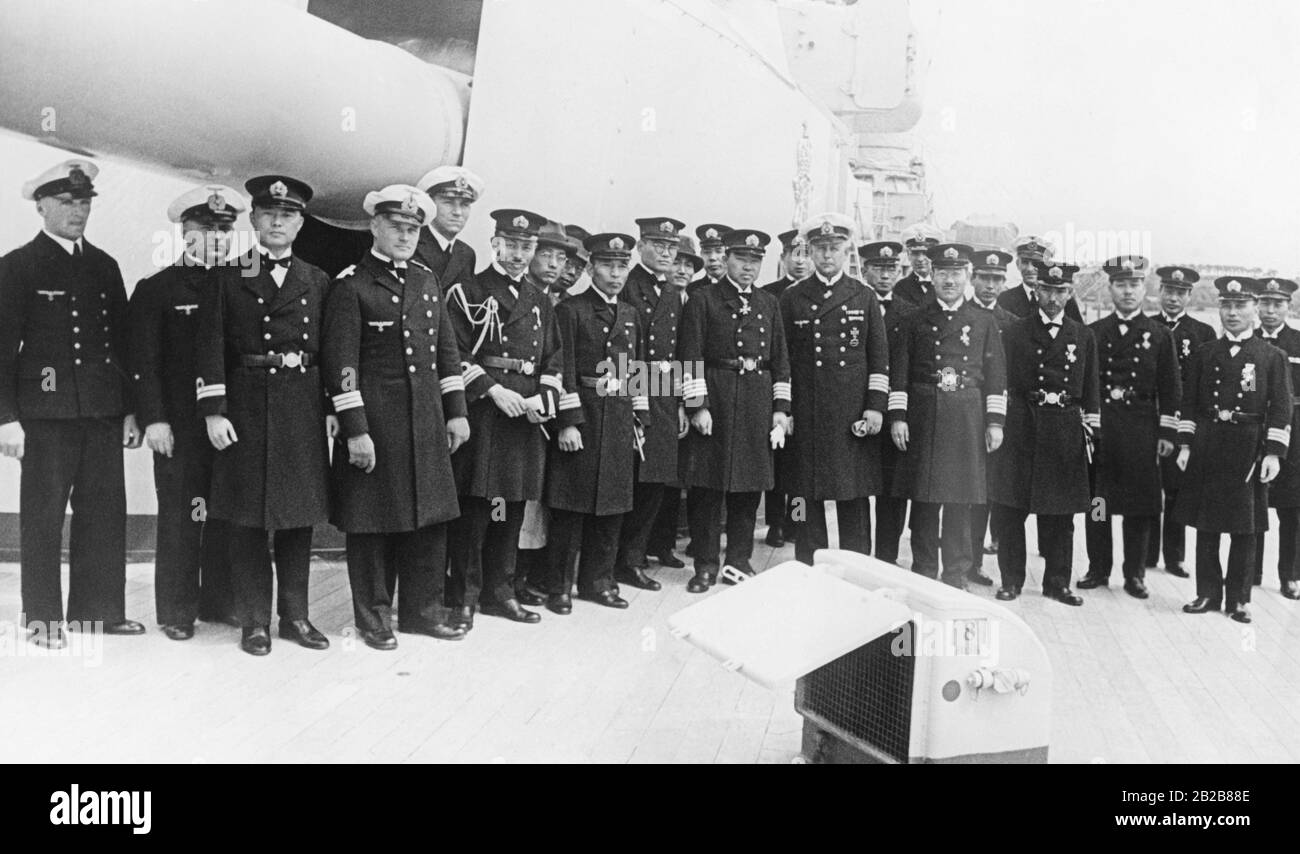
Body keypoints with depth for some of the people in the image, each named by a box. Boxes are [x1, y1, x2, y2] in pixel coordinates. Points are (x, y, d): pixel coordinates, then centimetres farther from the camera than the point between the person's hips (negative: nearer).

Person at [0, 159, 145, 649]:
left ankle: (99, 609, 17)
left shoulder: (105, 266, 14)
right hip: (46, 411, -5)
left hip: (104, 412, 5)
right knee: (42, 516, 3)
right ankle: (42, 618, 13)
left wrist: (130, 409, 11)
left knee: (105, 512, 6)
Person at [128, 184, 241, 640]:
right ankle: (177, 611, 12)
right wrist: (153, 418, -11)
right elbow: (144, 362, -3)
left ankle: (220, 601, 20)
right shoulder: (155, 289, 3)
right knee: (179, 517, 2)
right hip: (179, 425, -3)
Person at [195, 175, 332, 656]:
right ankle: (254, 621, 11)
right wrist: (212, 410, -10)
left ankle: (295, 615, 17)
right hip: (246, 406, -2)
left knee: (299, 515, 7)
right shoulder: (229, 277, 4)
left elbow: (330, 349, 11)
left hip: (304, 408, 2)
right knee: (247, 517, 2)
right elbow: (211, 346, -2)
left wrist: (333, 409, 6)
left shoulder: (317, 282, 12)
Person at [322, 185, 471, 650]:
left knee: (430, 516, 10)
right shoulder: (350, 285, -6)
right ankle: (374, 617, 16)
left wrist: (456, 411, 10)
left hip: (428, 418, 6)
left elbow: (447, 349, 16)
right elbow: (340, 362, -11)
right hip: (375, 418, -6)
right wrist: (354, 429, -16)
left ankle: (422, 609, 23)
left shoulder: (427, 279, 14)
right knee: (373, 521, 3)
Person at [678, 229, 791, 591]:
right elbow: (690, 358, -5)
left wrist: (780, 409, 6)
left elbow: (780, 361, 13)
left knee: (749, 487, 8)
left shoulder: (768, 303, 14)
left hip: (758, 404, 4)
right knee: (707, 486, -1)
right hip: (714, 398, -4)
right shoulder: (703, 300, 0)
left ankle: (739, 561, 20)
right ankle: (706, 565, 9)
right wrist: (697, 406, -12)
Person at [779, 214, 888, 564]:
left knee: (855, 494, 3)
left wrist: (876, 405, -2)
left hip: (854, 413, 0)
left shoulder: (865, 297, 8)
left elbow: (879, 357, 6)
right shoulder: (792, 297, 7)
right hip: (806, 413, 0)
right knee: (809, 495, 2)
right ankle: (809, 568, 11)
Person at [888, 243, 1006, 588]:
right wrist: (897, 416, -4)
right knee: (924, 498, 2)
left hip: (968, 420, 0)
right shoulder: (914, 321, 7)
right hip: (923, 417, 0)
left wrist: (995, 422, 2)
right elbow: (898, 373, 4)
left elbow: (996, 376, 8)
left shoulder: (984, 322, 9)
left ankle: (956, 576, 12)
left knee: (961, 501, 3)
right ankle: (924, 575, 11)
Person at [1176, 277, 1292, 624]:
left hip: (1249, 452, -2)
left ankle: (1238, 599, 15)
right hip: (1206, 450, 2)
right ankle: (1208, 594, 16)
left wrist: (1273, 452, -8)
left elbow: (1281, 410, -1)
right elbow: (1189, 404, 8)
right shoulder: (1203, 354, 8)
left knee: (1245, 529, 4)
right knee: (1205, 525, 6)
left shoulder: (1273, 356, 3)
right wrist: (1185, 444, 1)